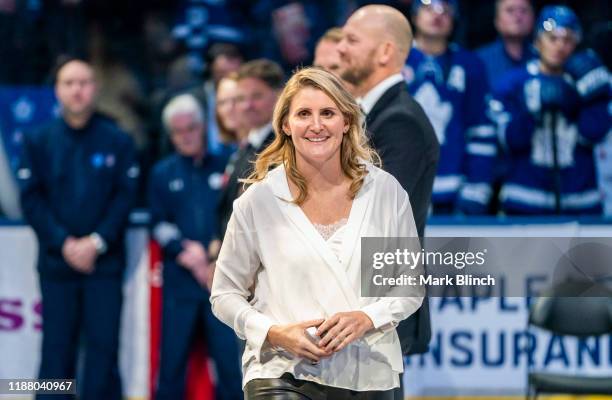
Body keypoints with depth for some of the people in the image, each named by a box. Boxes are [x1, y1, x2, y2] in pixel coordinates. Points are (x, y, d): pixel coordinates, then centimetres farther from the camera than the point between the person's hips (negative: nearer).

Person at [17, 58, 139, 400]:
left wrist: (97, 242, -13)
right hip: (56, 262, 1)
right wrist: (64, 243, -12)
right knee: (57, 347, 2)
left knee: (104, 346, -2)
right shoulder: (39, 141, 6)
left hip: (105, 262, -1)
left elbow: (125, 196, -1)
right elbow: (31, 199, 0)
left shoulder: (118, 141, 4)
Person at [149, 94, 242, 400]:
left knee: (229, 357, -4)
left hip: (223, 279, -1)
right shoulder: (163, 173, 11)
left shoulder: (224, 168, 6)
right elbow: (159, 224, 5)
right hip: (179, 280, 1)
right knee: (173, 355, 2)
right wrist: (185, 253, -11)